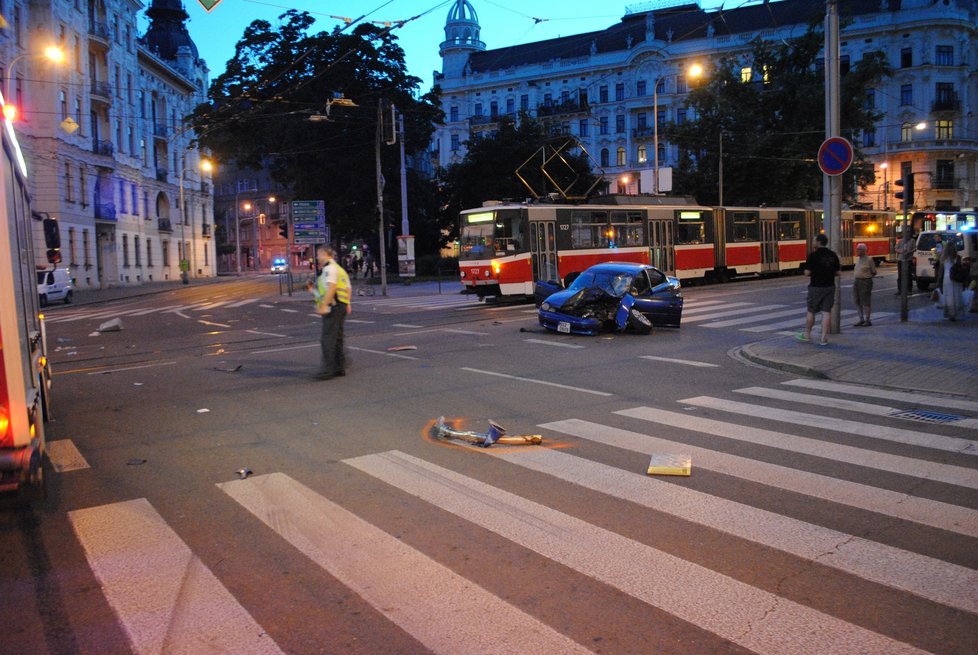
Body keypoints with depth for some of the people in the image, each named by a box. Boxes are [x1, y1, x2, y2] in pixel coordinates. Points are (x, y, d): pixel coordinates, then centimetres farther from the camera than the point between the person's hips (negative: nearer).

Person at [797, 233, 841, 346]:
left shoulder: (813, 255, -12)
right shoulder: (833, 255, 3)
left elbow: (807, 273, -13)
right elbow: (837, 273, 6)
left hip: (816, 287, -4)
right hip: (829, 287, 4)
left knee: (811, 311, 11)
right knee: (826, 312, 3)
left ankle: (807, 335, 24)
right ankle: (824, 338, 0)